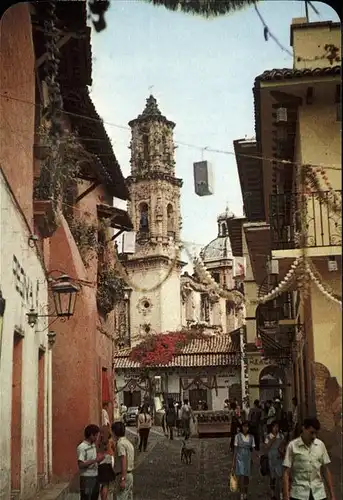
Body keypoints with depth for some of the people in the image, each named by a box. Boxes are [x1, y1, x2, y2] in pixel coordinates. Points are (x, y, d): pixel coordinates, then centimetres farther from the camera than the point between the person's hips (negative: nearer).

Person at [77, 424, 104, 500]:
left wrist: (99, 459, 2)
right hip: (87, 478, -8)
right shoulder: (81, 447, -15)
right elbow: (81, 465, -21)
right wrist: (95, 460, -21)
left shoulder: (93, 445, 11)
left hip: (95, 477, 8)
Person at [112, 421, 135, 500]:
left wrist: (122, 479, -23)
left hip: (123, 475, -10)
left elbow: (124, 462, -23)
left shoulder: (120, 443, -16)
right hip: (130, 474, 10)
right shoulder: (128, 442, 13)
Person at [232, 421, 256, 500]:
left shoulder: (251, 437, 3)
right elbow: (235, 449, -1)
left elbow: (252, 450, 7)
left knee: (247, 478, 8)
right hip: (240, 458, -2)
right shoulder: (238, 436, -3)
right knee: (241, 477, -12)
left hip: (248, 459, 3)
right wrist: (233, 461, -2)